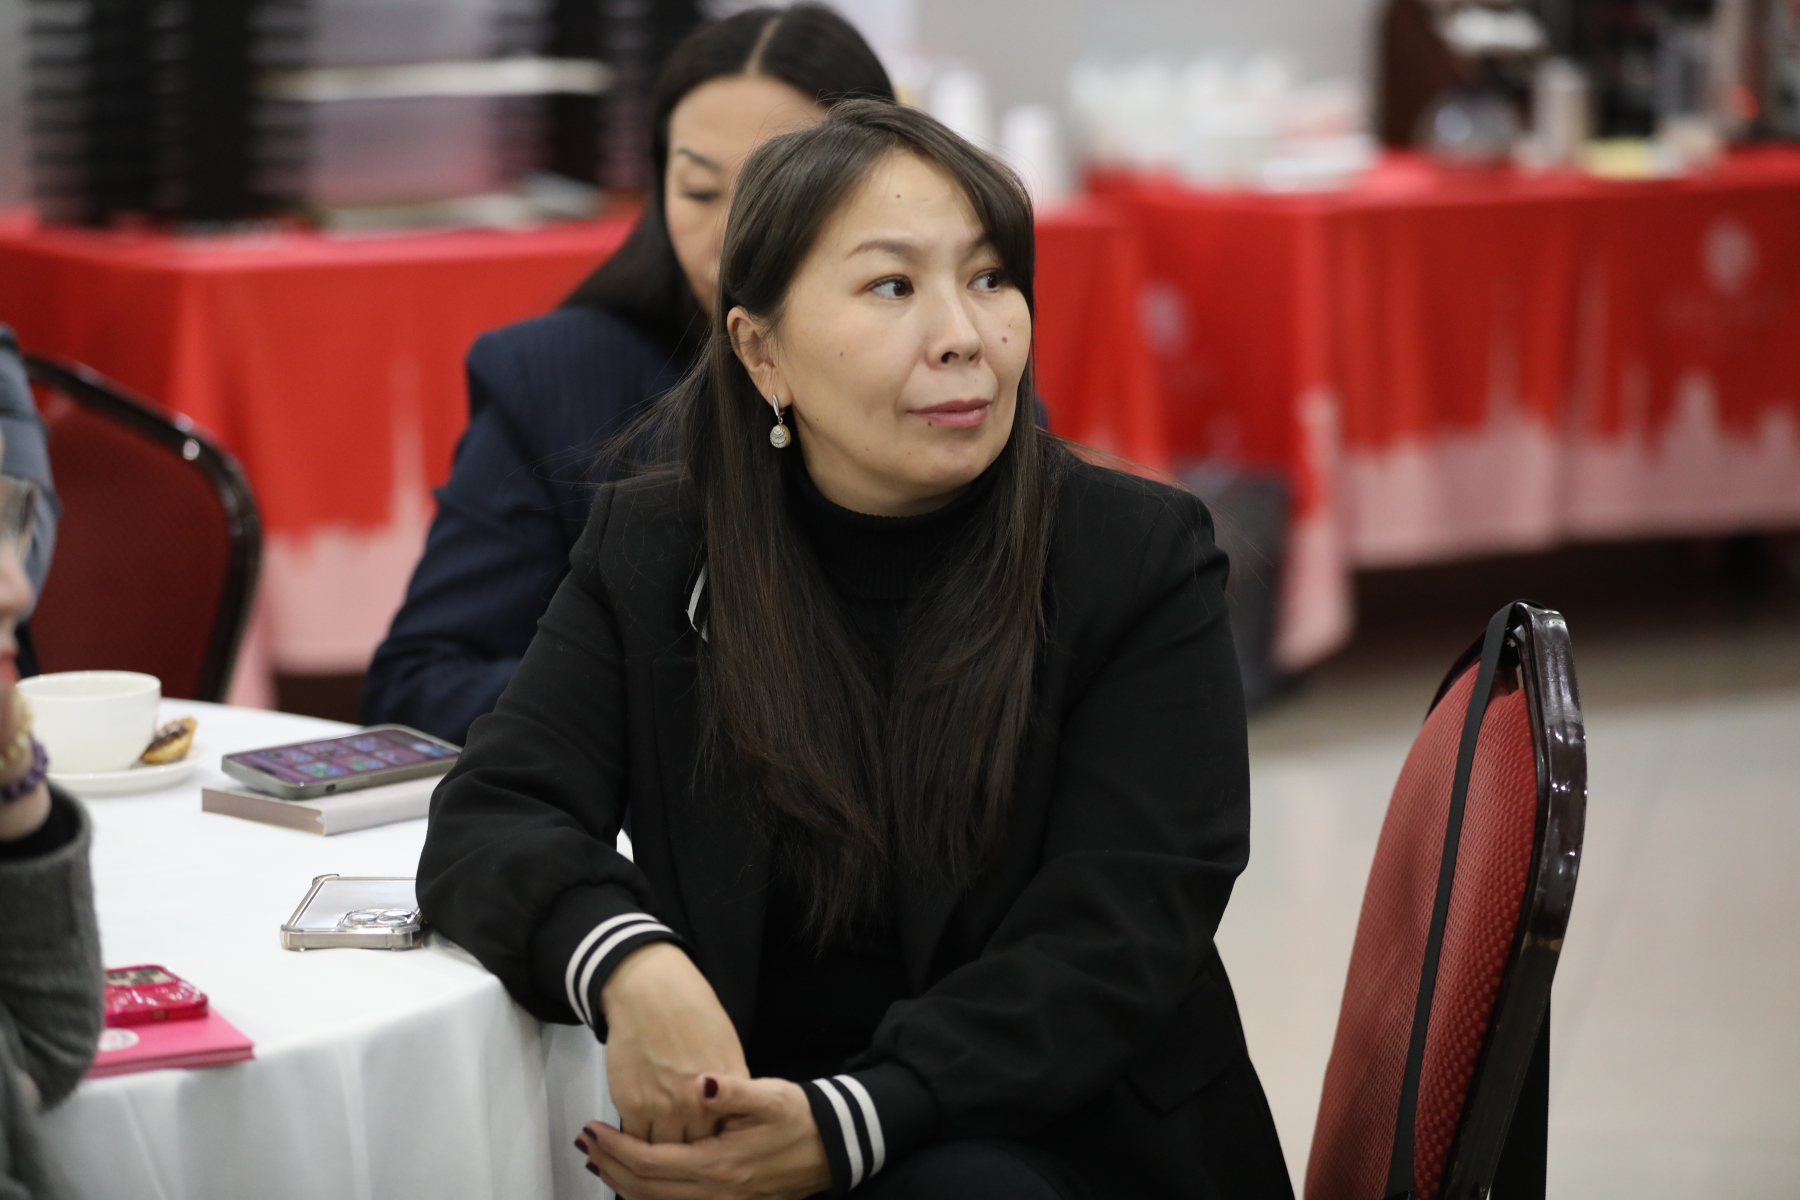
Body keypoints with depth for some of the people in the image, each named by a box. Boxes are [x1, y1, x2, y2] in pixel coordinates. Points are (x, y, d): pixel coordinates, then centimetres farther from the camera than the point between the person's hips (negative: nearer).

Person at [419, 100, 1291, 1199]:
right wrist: (630, 963, -28)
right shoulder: (653, 553, 4)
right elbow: (492, 817, -4)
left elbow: (1115, 943, -12)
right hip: (748, 1106, 2)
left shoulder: (1144, 562, -4)